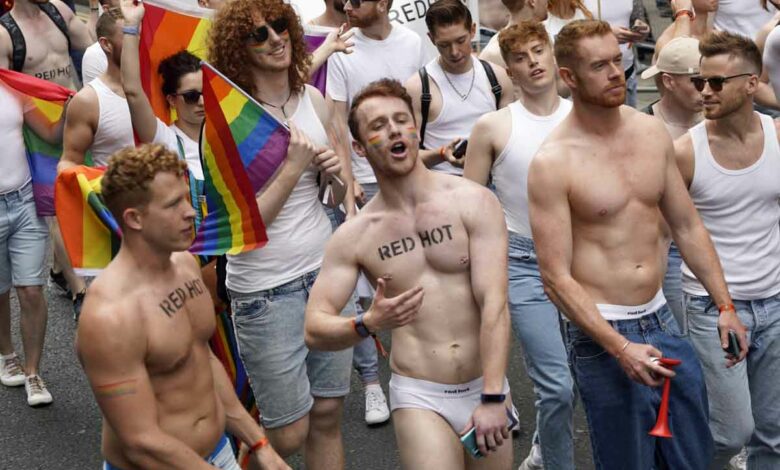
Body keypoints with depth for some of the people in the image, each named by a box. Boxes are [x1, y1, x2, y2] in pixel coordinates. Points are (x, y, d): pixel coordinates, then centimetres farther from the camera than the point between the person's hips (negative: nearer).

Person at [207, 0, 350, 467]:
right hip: (266, 288, -5)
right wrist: (294, 166, -20)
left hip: (326, 270, 5)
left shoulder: (313, 99, 3)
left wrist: (337, 168, -4)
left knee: (328, 416, 12)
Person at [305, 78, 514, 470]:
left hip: (484, 389, 1)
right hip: (419, 396, -1)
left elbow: (494, 303, -13)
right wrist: (368, 324, -23)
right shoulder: (354, 236, -2)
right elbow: (315, 330, -2)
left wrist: (492, 398, -19)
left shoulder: (473, 202, -6)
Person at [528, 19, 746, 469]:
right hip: (601, 332, -6)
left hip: (662, 319, 6)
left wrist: (725, 306, 7)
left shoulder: (653, 132, 3)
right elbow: (557, 278, -15)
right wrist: (621, 349, -21)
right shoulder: (553, 163, -14)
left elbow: (688, 226, 11)